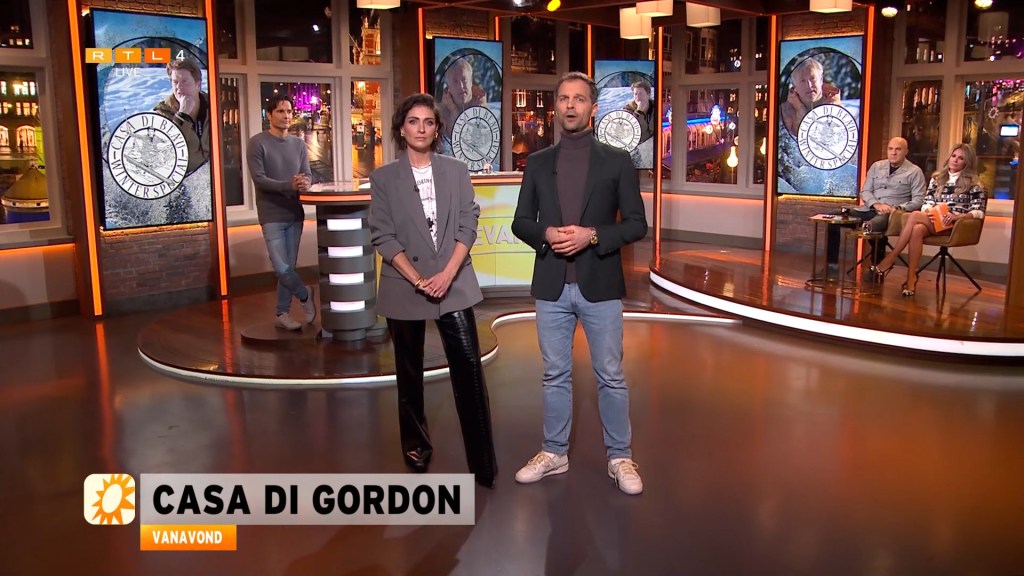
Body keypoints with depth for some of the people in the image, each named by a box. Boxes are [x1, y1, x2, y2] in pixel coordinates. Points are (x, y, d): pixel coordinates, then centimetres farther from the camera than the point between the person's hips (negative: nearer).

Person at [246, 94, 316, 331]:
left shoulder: (299, 144, 10)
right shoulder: (257, 143, -6)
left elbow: (308, 175, 7)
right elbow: (259, 179, -13)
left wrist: (305, 183, -18)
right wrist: (289, 185, -26)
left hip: (295, 213, 5)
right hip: (272, 216, -5)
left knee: (289, 266, 8)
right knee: (281, 267, -10)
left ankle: (282, 313, 18)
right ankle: (305, 295, 16)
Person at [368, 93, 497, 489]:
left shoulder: (457, 171, 6)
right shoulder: (383, 178, 1)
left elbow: (468, 225, 0)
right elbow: (382, 236, -5)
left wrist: (448, 274, -13)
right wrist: (418, 280, -15)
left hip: (454, 285, 0)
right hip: (404, 288, 0)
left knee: (469, 367, -7)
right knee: (409, 373, 12)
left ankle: (482, 462, 0)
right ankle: (416, 446, 30)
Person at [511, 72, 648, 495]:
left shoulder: (617, 161, 1)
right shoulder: (537, 163, 8)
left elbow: (637, 223, -3)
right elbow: (521, 222, 8)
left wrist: (592, 235, -17)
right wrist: (546, 234, -13)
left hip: (600, 285, -2)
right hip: (551, 287, 2)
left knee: (610, 377, 6)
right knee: (555, 376, 12)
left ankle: (619, 458, 20)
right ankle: (554, 453, 26)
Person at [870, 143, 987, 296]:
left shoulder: (973, 183, 6)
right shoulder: (937, 178, 20)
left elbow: (979, 212, -2)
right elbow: (927, 202, 13)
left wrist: (958, 216, -20)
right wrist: (927, 212, -11)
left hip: (954, 225, -4)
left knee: (914, 216, -32)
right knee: (917, 229, -36)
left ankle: (889, 259, -31)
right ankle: (911, 278, -40)